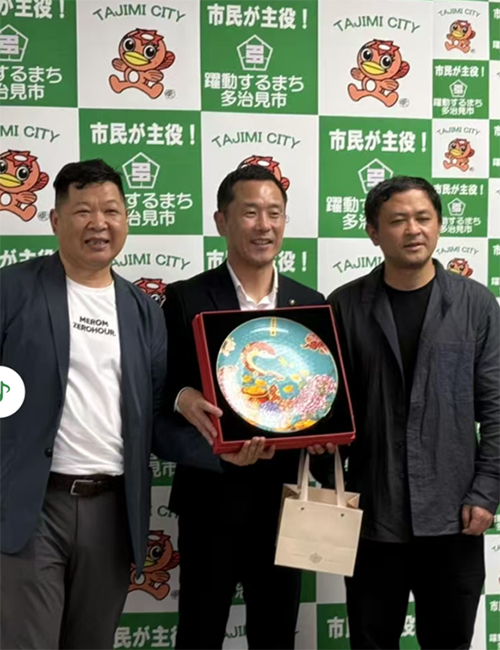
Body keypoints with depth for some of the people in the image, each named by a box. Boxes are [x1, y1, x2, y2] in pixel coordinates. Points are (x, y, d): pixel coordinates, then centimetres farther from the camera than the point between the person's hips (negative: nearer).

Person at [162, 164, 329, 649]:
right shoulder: (186, 299, -5)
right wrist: (184, 399, -27)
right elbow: (160, 392, -5)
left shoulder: (311, 303, 6)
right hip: (212, 498, -3)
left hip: (285, 498, 3)